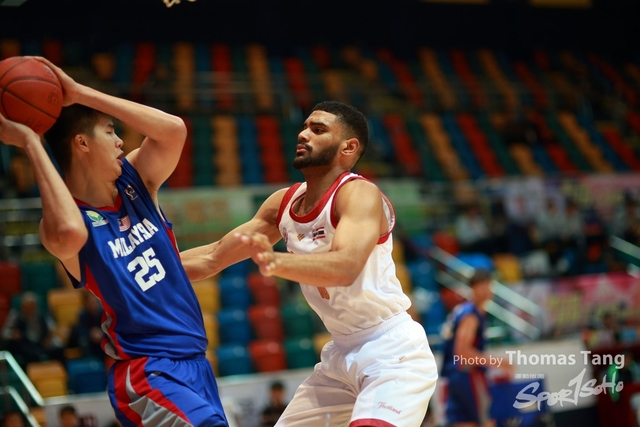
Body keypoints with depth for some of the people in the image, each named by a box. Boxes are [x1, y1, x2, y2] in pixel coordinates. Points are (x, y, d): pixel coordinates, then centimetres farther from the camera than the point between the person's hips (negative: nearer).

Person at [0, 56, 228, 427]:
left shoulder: (134, 180, 5)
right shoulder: (69, 221, -14)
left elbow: (174, 129, -11)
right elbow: (68, 233, -39)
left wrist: (81, 94, -13)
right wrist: (30, 143, -30)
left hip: (195, 360, 8)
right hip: (148, 374, -7)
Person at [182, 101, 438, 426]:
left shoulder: (360, 193, -17)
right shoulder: (283, 203, 5)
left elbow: (345, 267, -36)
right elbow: (213, 257, 12)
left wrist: (276, 261, -52)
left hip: (392, 351, -8)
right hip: (341, 353, 8)